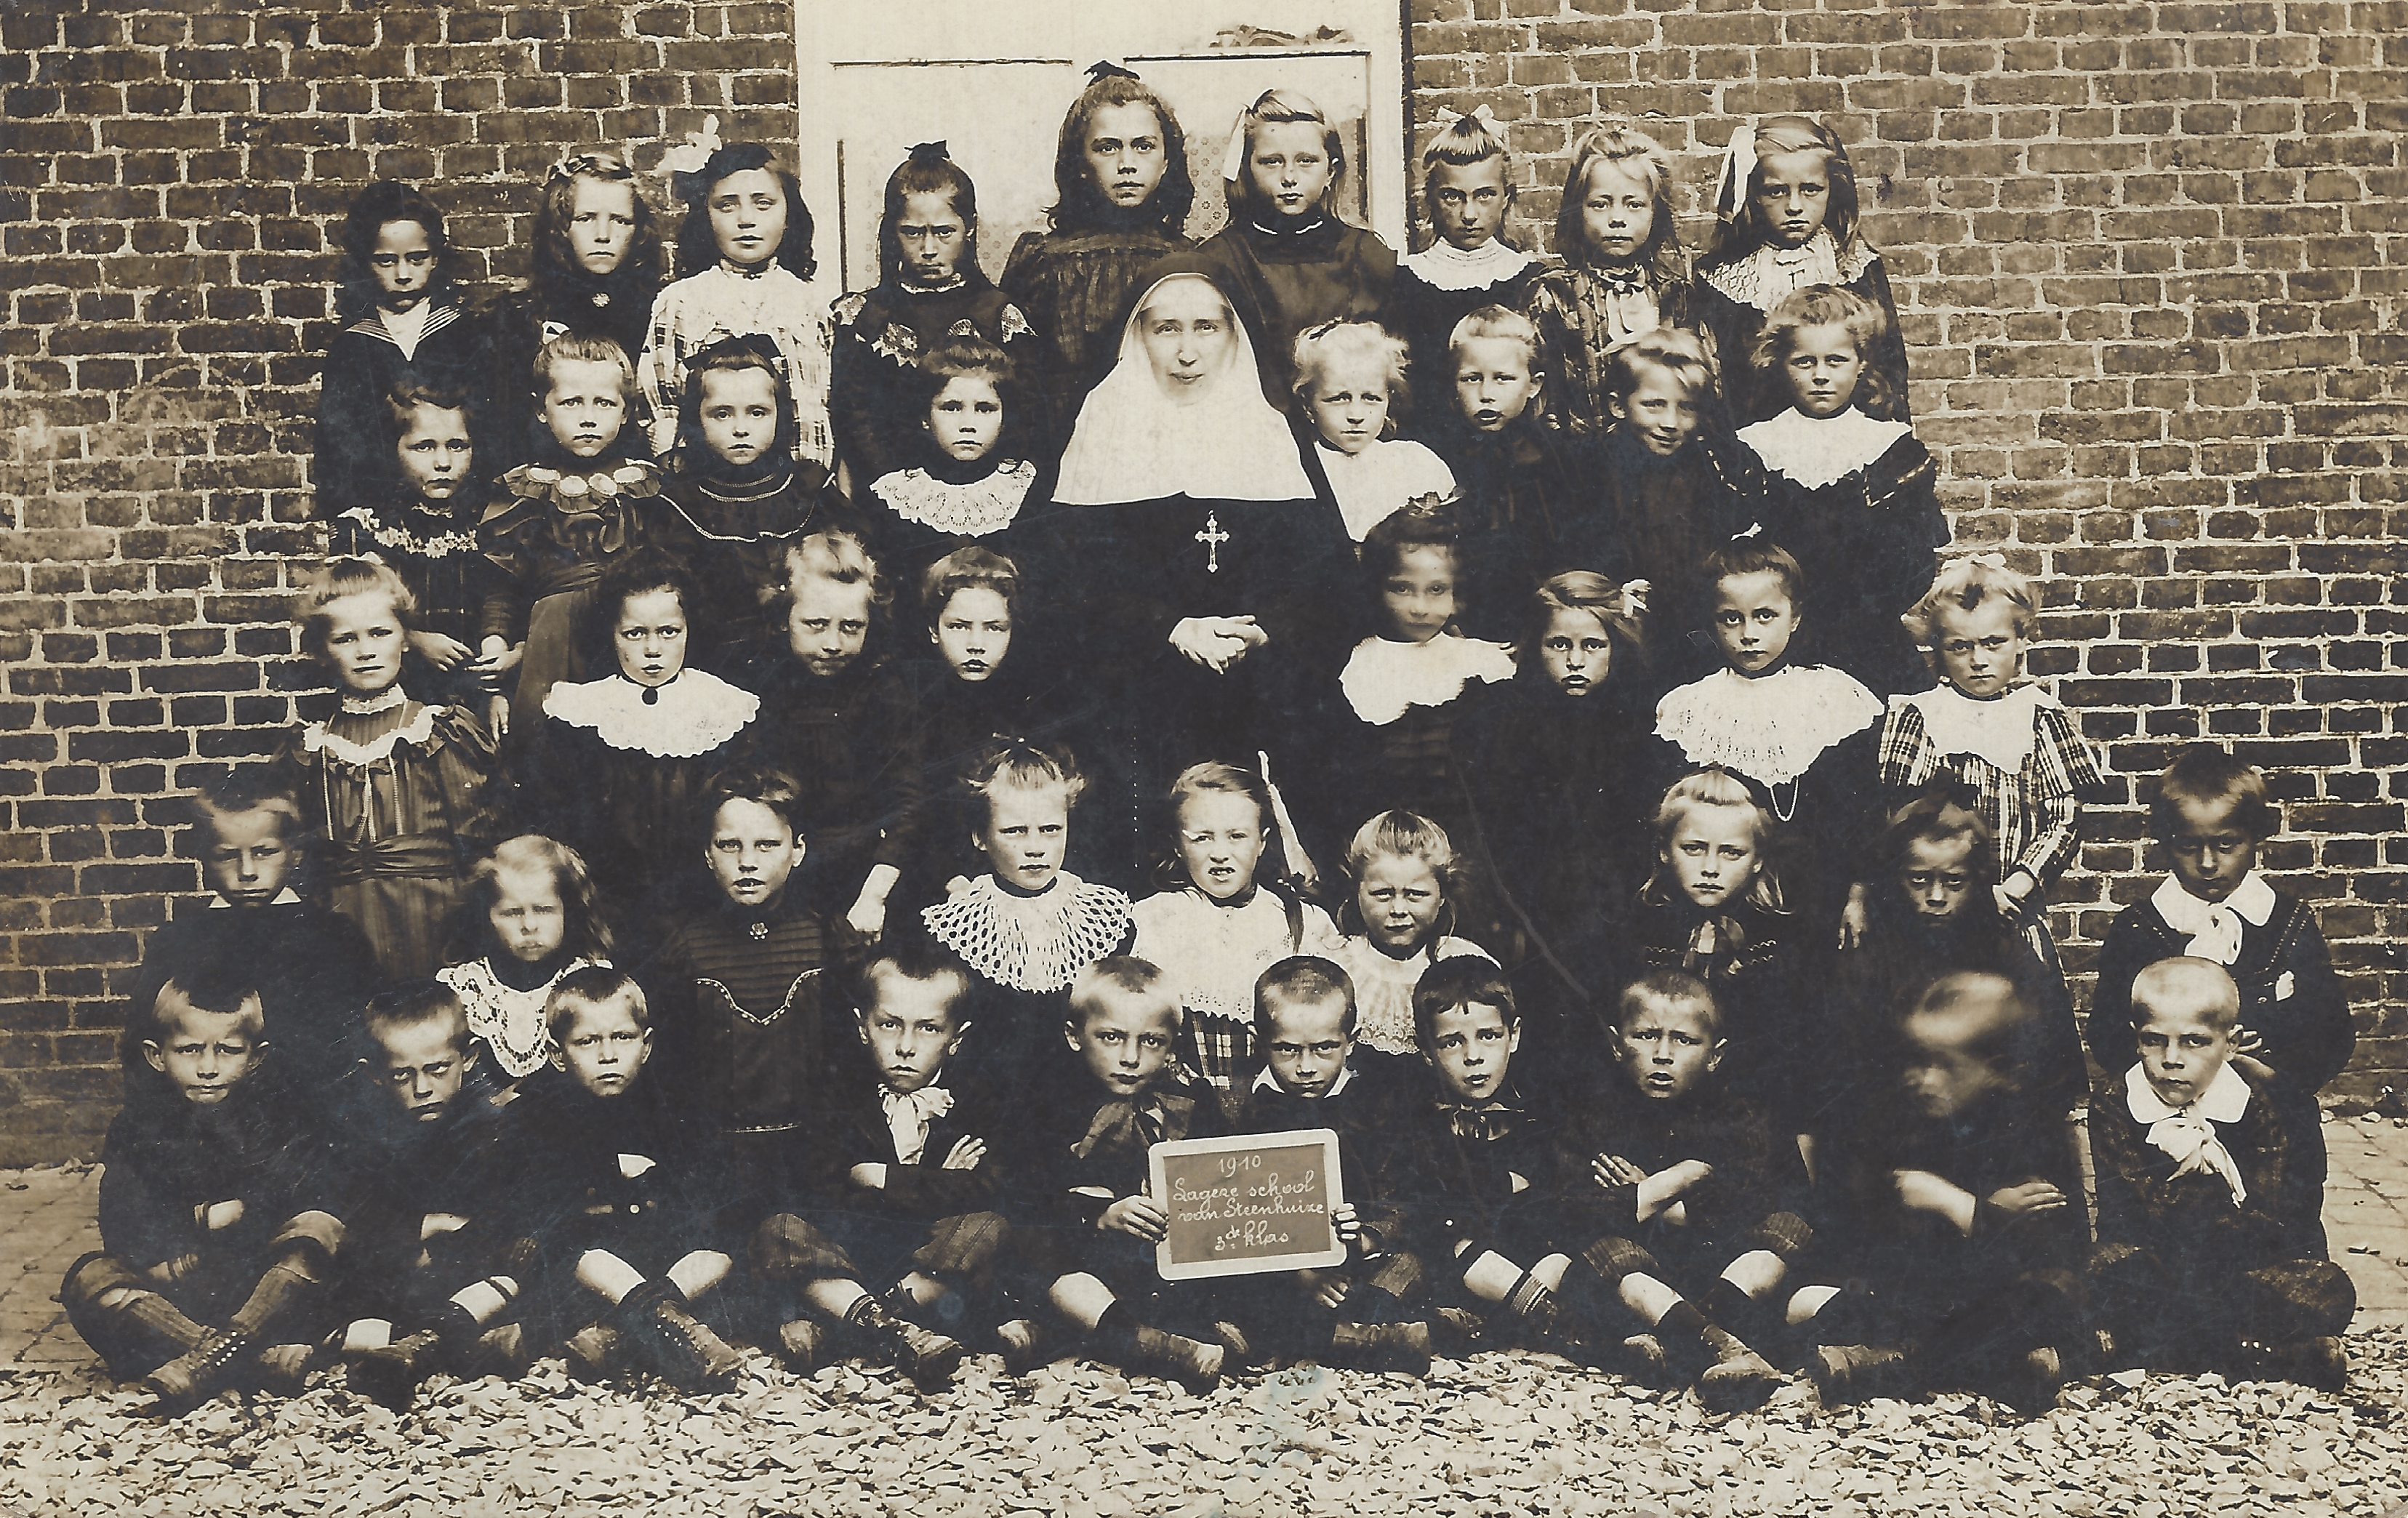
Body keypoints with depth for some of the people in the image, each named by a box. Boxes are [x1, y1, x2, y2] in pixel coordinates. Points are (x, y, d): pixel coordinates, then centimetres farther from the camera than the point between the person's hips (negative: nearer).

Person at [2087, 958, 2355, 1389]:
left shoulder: (2257, 1106, -4)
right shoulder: (2114, 1104, -5)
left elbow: (2259, 1223, -12)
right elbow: (2124, 1221, -13)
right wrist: (2165, 1159, -26)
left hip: (2241, 1269, 1)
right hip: (2152, 1264, -1)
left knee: (2329, 1290, -24)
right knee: (2106, 1270, -34)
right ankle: (2286, 1355, -30)